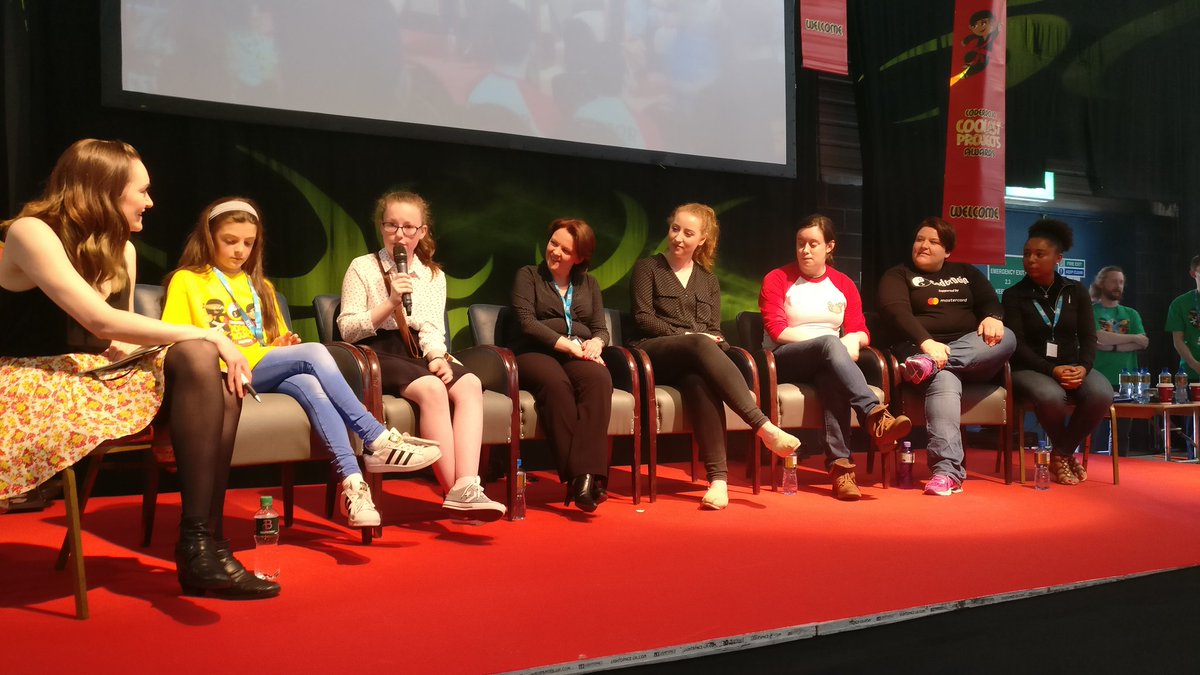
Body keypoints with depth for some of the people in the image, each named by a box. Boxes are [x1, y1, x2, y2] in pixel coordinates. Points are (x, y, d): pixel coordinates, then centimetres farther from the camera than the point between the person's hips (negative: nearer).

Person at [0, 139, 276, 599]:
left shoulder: (121, 249, 12)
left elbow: (120, 340, 8)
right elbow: (102, 322, -25)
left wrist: (206, 345, -13)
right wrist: (206, 336, -21)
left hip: (97, 374, 7)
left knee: (221, 384, -19)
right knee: (197, 354, -27)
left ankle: (204, 543, -22)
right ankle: (195, 545, -27)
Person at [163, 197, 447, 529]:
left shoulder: (260, 286, 27)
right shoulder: (185, 281, 10)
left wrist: (282, 345, 7)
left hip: (270, 374, 5)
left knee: (309, 385, -34)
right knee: (314, 352, -29)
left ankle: (352, 481, -46)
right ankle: (377, 440, -31)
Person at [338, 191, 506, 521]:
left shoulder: (434, 275, 17)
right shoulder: (363, 267, 3)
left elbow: (433, 330, 11)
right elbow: (347, 329, -3)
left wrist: (437, 357, -11)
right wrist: (391, 304, -15)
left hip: (418, 354, 5)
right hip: (378, 355, -5)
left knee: (470, 384, -26)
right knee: (432, 389, -34)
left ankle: (466, 487, -38)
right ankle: (454, 492, -32)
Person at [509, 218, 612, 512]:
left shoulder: (589, 284, 23)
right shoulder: (528, 275, 12)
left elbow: (601, 329, 16)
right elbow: (526, 322, -3)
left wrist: (595, 343, -10)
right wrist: (567, 344, -14)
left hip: (578, 354, 3)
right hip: (534, 353, -2)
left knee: (599, 379, -34)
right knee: (556, 382, -39)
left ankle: (588, 475, -45)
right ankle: (575, 475, -41)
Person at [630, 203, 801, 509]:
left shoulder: (708, 281, 23)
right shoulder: (648, 268, 12)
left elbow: (715, 332, 14)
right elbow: (643, 318, 0)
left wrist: (710, 341, -10)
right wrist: (687, 336, -11)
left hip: (692, 359, 2)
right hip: (653, 354, -2)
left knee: (699, 378, -38)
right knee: (701, 346, -37)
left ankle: (718, 476, -49)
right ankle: (765, 428, -47)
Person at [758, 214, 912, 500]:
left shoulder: (844, 285, 17)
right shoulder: (777, 280, 6)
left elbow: (861, 332, 11)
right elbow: (777, 330, -6)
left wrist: (852, 339, -16)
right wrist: (831, 342, -13)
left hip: (827, 361, 3)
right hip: (784, 361, -2)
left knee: (831, 376, -38)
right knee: (830, 343, -36)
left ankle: (839, 465, -47)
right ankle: (876, 415, -51)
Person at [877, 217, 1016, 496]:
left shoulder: (966, 273, 25)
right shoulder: (897, 276, 10)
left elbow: (990, 301, 12)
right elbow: (897, 312, -8)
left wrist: (993, 317, -15)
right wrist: (927, 343, -27)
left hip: (972, 353, 5)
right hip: (921, 350, -4)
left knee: (1006, 338, -26)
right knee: (944, 383, -38)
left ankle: (930, 365, -39)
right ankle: (947, 472, -51)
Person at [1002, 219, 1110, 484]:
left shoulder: (1076, 292, 10)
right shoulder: (1014, 295, 1)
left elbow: (1088, 337, 4)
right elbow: (1017, 345, -8)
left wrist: (1083, 367, -19)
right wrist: (1052, 370, -23)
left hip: (1071, 366, 3)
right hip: (1031, 369, -3)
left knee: (1102, 393, -31)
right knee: (1050, 396, -38)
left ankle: (1061, 453, -8)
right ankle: (1067, 452, -5)